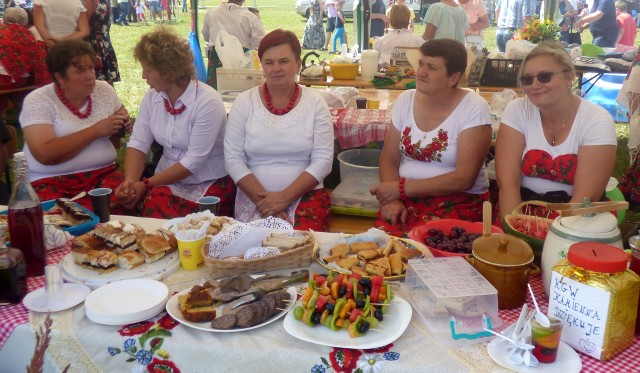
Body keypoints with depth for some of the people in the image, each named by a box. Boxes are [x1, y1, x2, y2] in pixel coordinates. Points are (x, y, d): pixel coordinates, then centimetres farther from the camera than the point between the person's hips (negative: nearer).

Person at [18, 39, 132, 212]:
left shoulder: (105, 90, 9)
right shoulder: (37, 101, -5)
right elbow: (45, 154, -18)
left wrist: (123, 125, 1)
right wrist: (95, 131, -17)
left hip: (104, 173, 3)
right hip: (51, 180, -3)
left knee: (118, 208, -28)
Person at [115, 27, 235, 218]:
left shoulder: (207, 102, -17)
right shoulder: (151, 97, 3)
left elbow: (194, 161, -19)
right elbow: (138, 143, 0)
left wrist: (146, 184, -18)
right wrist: (130, 180, -19)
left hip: (208, 185, -5)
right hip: (167, 180, 5)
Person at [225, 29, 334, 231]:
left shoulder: (315, 102, 2)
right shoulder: (244, 102, 3)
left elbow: (323, 160, -3)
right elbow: (233, 159, -1)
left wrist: (284, 197, -14)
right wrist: (263, 199, -13)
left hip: (305, 196, 0)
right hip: (253, 198, 0)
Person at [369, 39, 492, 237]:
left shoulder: (474, 108, -10)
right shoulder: (405, 100, 4)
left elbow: (465, 178, -16)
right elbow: (388, 160, 6)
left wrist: (402, 187, -18)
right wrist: (393, 198, -14)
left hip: (459, 200, -3)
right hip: (406, 197, 4)